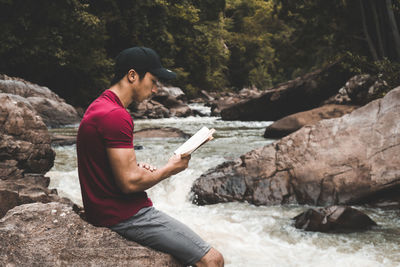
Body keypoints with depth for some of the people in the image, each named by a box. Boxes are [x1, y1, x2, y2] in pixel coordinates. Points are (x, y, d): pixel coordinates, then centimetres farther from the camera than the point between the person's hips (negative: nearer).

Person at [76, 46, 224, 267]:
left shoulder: (98, 107, 13)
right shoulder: (116, 116, -22)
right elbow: (130, 182, -24)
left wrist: (135, 166, 7)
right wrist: (170, 169, -8)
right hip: (125, 215, -11)